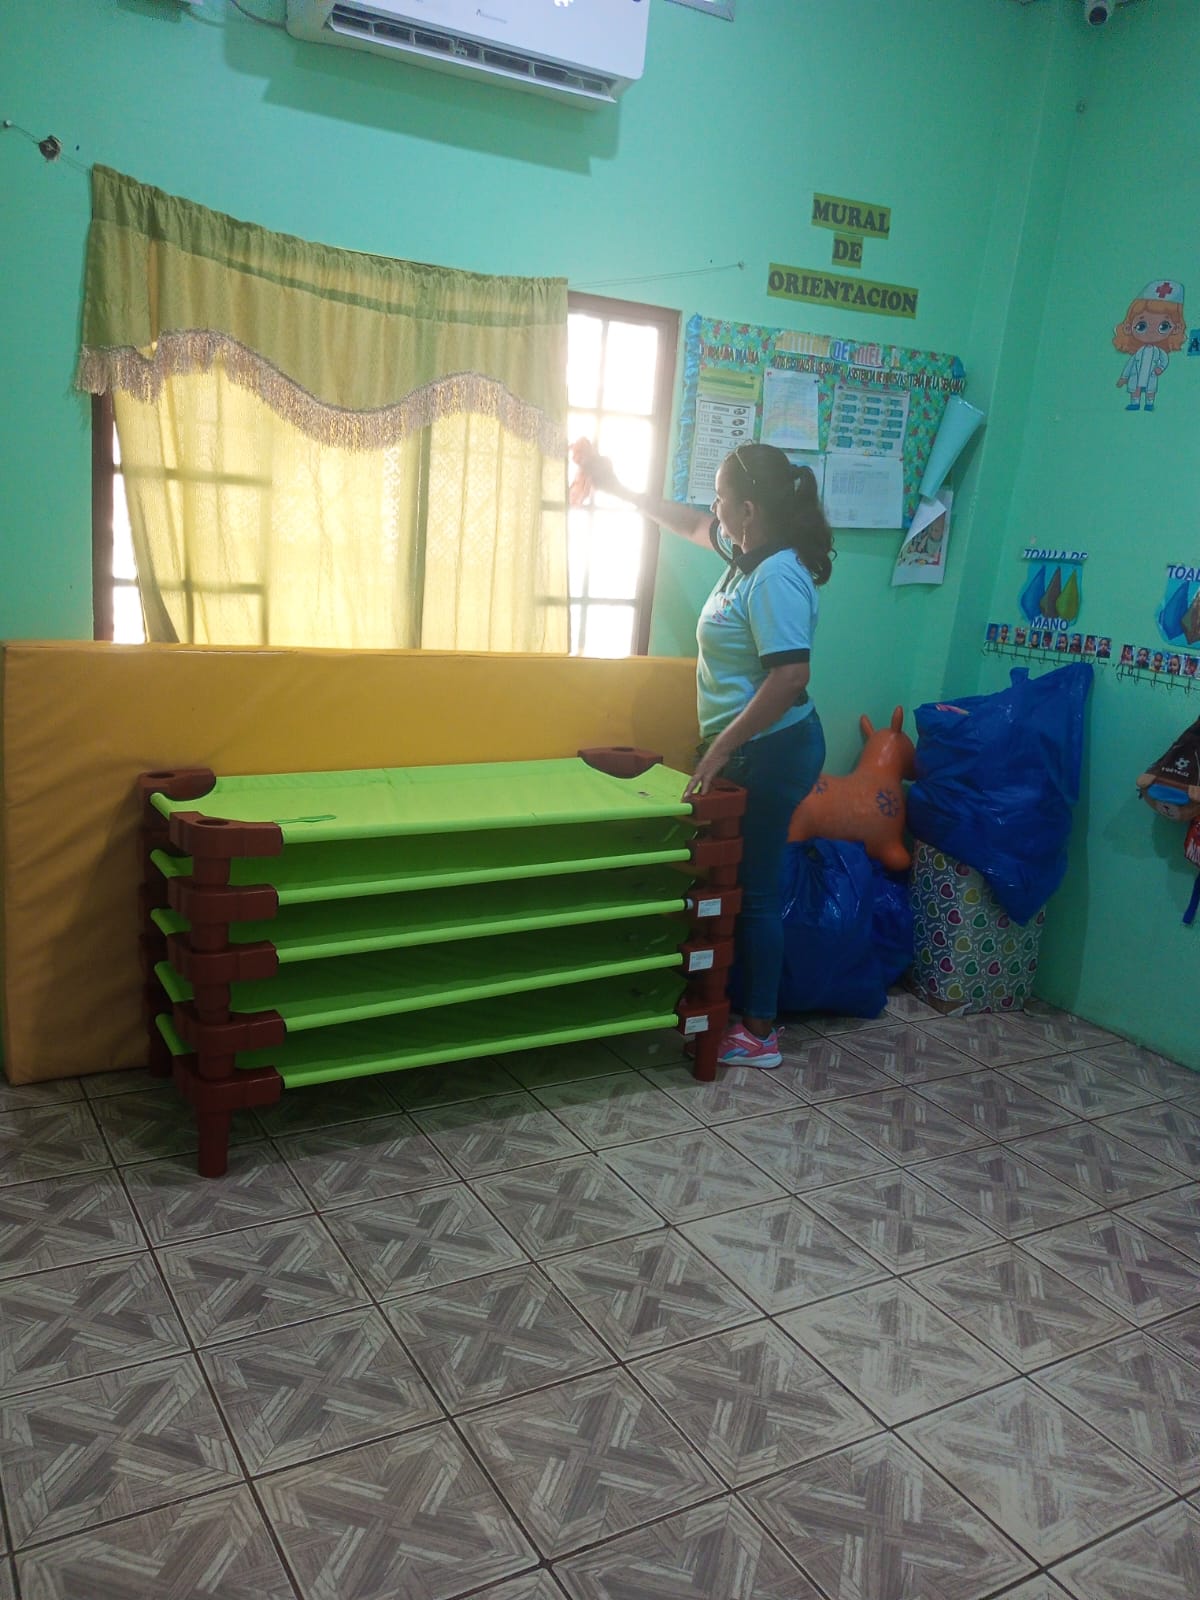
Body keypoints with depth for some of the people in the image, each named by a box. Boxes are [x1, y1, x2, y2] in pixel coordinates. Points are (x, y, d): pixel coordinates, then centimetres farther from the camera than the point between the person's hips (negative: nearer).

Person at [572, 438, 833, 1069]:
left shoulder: (776, 577, -22)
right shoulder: (748, 552, 8)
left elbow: (791, 677, -29)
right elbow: (690, 523, 26)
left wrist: (720, 748, -26)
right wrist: (616, 488, 28)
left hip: (770, 751, -10)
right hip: (754, 750, 10)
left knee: (756, 888, 0)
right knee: (747, 882, 16)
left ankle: (758, 1033, 13)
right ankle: (751, 1009, 29)